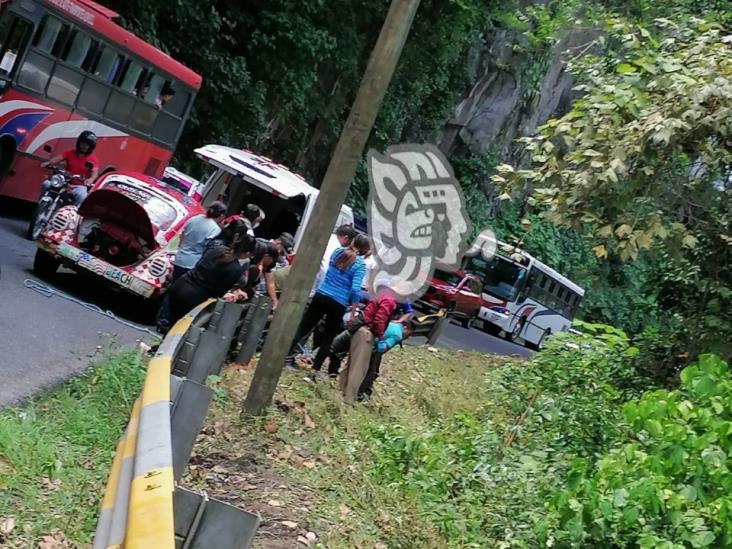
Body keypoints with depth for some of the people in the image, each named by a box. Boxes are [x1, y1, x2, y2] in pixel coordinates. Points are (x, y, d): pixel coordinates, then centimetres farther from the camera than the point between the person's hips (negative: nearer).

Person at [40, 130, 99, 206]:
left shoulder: (93, 159, -1)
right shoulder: (70, 152, 7)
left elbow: (95, 172, -16)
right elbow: (58, 158, -8)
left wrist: (91, 179, -42)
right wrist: (48, 162, -31)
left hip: (79, 186, -3)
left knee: (81, 196, -37)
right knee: (46, 184, -19)